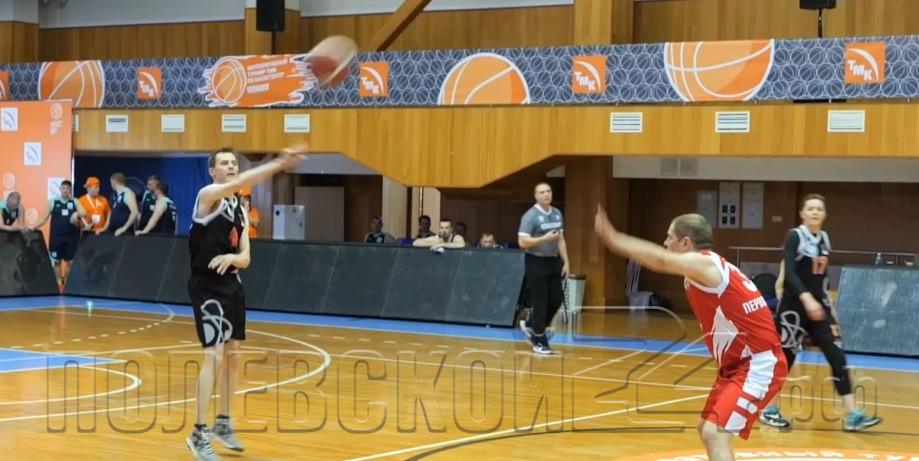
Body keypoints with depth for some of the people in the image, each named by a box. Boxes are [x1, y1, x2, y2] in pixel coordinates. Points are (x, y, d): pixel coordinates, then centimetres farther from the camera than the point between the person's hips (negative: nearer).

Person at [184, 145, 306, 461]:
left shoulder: (241, 211, 11)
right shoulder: (208, 195, -12)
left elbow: (245, 258, 6)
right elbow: (241, 183, -33)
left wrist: (232, 258, -19)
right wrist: (279, 164, -44)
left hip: (232, 285, 9)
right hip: (207, 286, -8)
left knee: (233, 355, 14)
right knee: (214, 356, -15)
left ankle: (222, 423, 28)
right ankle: (199, 434, -9)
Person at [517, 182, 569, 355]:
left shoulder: (557, 214, 9)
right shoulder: (530, 216, -12)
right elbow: (522, 242, -17)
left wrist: (565, 262, 9)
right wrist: (544, 239, -24)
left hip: (553, 262, 7)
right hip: (536, 263, -7)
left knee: (556, 300, 6)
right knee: (540, 303, -2)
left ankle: (530, 325, 28)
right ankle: (540, 342, 9)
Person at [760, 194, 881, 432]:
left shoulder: (824, 238, 10)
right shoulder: (795, 237, -10)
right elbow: (789, 272, -23)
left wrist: (829, 307, 15)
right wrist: (806, 298, -35)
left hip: (818, 307, 6)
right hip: (794, 307, -6)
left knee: (838, 357, -2)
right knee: (785, 358, 0)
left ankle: (852, 415, -3)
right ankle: (768, 410, 16)